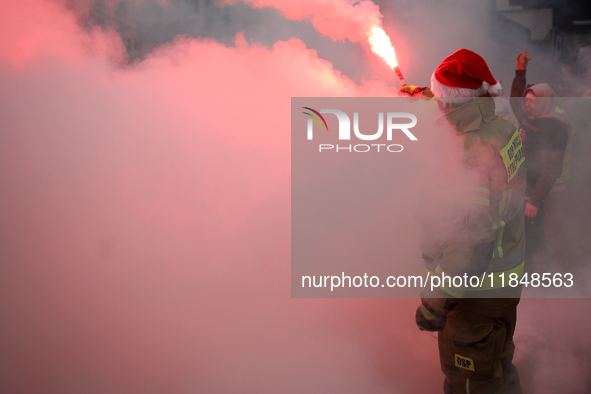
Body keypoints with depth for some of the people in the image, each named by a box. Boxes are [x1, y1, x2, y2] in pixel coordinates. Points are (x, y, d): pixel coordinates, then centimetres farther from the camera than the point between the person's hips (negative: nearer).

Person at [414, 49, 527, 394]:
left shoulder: (475, 154, -32)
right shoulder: (505, 129, -2)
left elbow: (471, 235, -32)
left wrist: (438, 299, -27)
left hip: (480, 284, -9)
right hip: (509, 273, 9)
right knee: (498, 362, 30)